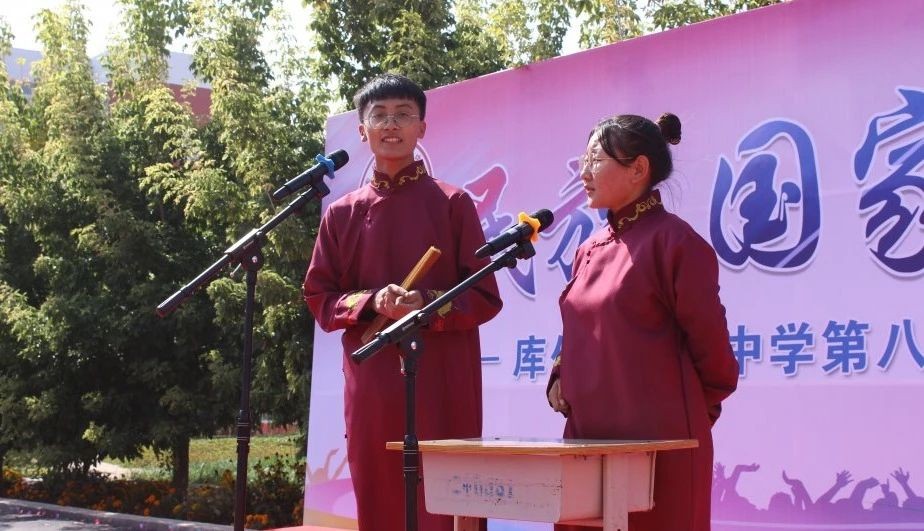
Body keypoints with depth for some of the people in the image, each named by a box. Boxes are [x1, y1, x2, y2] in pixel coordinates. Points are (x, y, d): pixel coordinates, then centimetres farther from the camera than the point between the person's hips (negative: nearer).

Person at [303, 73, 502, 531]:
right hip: (371, 383, 2)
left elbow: (485, 298, 2)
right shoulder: (342, 213, 10)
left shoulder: (453, 204, 4)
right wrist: (372, 303, -11)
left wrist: (429, 306, -17)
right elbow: (320, 299, 9)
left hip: (443, 382, -2)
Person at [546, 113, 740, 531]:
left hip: (657, 445, -7)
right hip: (588, 437, 7)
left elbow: (711, 347, -6)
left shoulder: (673, 241, -9)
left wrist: (687, 414, 4)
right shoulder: (590, 250, 13)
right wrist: (559, 380, 6)